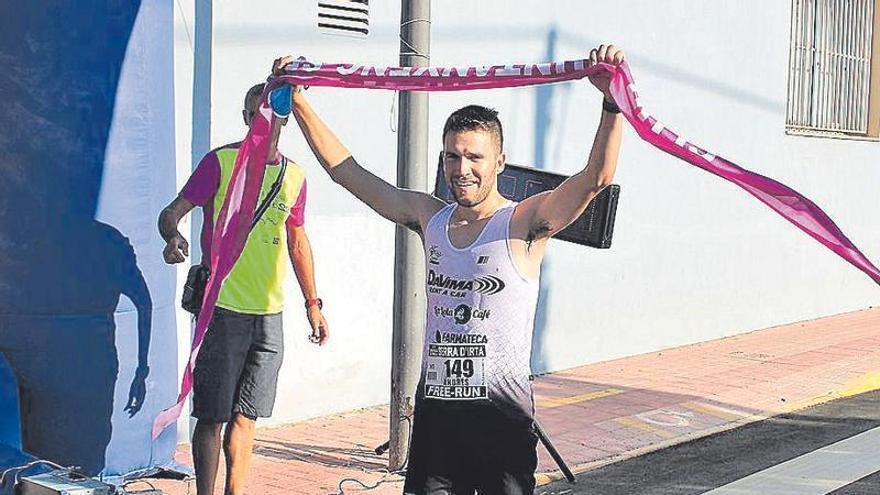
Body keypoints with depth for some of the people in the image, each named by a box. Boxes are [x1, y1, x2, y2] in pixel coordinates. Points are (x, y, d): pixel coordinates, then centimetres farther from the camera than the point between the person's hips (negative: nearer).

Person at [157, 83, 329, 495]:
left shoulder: (294, 176, 11)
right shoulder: (221, 162, -4)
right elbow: (171, 212, -7)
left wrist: (312, 304, 20)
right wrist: (173, 237, -30)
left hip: (269, 313, 5)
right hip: (222, 308, -5)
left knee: (245, 415, 10)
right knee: (212, 414, -1)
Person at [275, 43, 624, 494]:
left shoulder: (524, 224, -6)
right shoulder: (429, 218, 8)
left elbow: (596, 177, -21)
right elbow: (344, 170, 13)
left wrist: (612, 101, -33)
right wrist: (297, 101, 11)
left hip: (501, 411, -4)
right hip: (435, 409, 4)